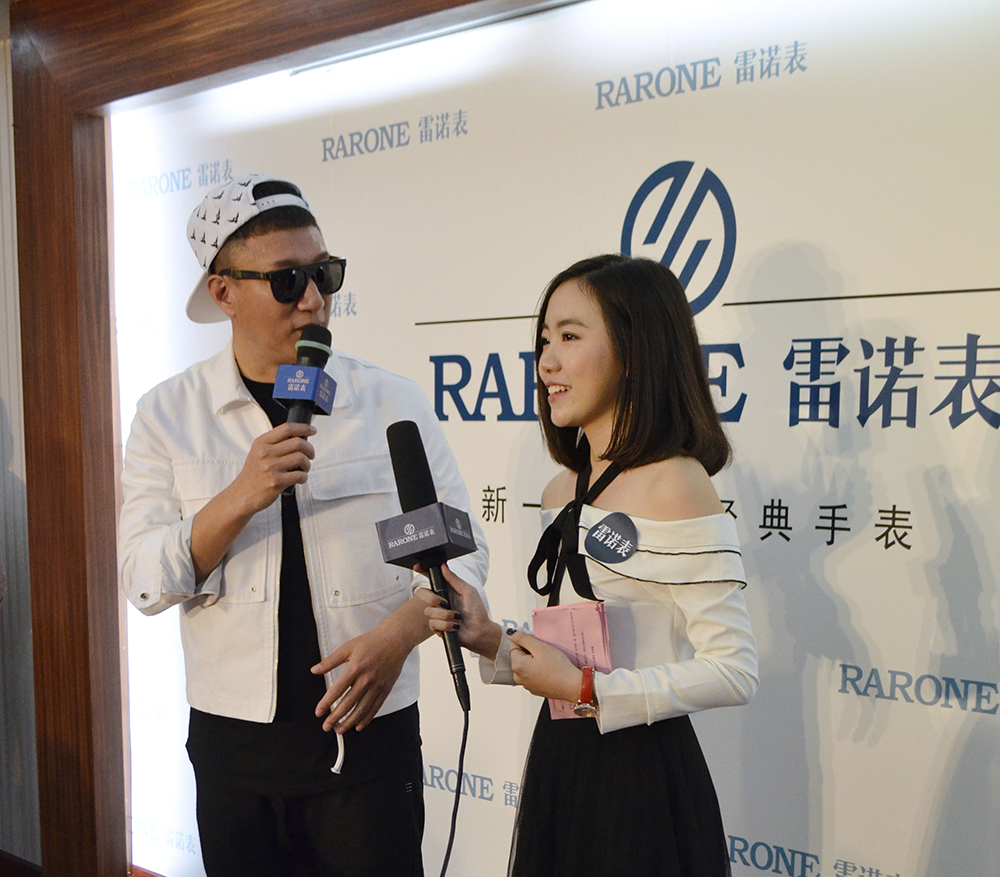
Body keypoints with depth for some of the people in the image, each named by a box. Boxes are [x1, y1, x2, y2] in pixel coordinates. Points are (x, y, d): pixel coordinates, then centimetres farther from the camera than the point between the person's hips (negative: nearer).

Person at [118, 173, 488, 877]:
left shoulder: (395, 402, -3)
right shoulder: (168, 415, -2)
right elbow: (145, 582, -7)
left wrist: (399, 633, -19)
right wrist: (240, 499, -21)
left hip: (369, 733, 0)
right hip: (231, 740, 1)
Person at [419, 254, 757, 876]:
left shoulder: (675, 487, -18)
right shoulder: (562, 492, 6)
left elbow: (735, 672, -20)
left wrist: (585, 690, -19)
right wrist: (493, 641, -3)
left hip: (641, 776, -7)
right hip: (558, 760, 7)